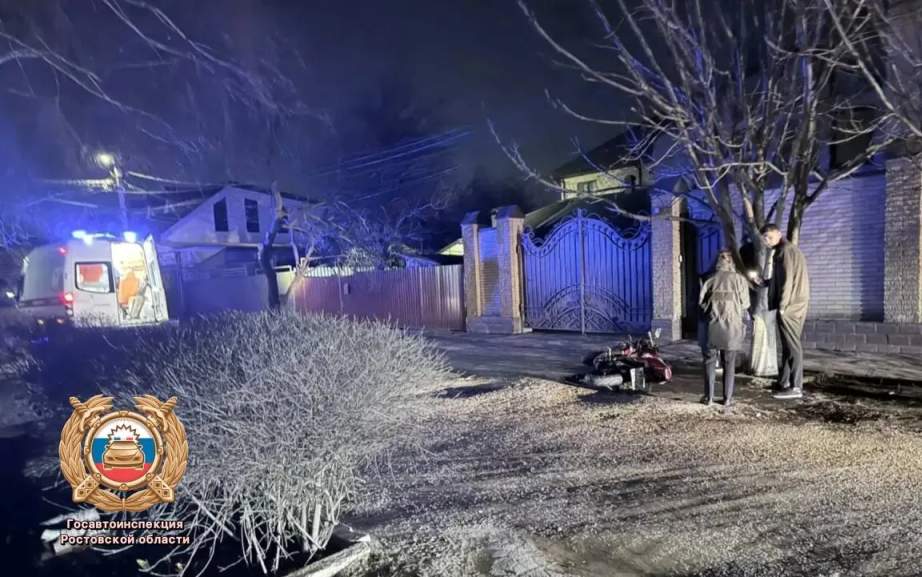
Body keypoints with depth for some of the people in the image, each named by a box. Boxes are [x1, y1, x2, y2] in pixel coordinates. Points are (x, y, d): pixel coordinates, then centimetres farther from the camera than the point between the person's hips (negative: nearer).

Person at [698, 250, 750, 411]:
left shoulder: (711, 279, 5)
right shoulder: (740, 279, 3)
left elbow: (701, 302, 3)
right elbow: (745, 304, 2)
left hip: (713, 325, 0)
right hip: (732, 326, 0)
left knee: (710, 361, 8)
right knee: (729, 363, 8)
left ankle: (709, 397, 7)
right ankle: (727, 399, 7)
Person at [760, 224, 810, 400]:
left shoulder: (785, 250, -11)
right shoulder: (790, 249, 20)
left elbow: (788, 279, -17)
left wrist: (782, 305, -17)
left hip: (789, 305, -10)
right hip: (795, 304, 10)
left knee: (792, 346, -8)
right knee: (789, 345, 12)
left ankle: (795, 387, -5)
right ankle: (784, 382, 18)